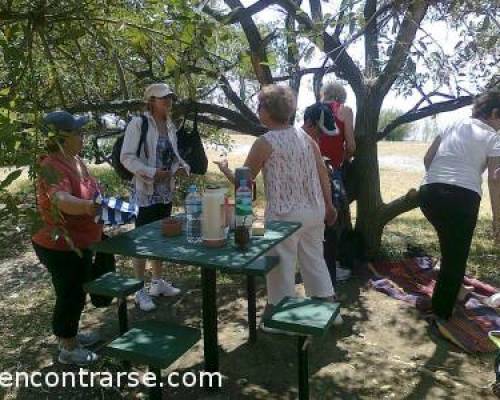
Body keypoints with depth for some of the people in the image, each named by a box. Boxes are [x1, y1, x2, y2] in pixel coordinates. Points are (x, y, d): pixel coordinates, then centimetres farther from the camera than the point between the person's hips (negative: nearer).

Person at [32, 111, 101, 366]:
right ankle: (67, 349, 27)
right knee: (70, 295, 6)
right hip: (60, 247, -9)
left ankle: (69, 335, 45)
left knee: (76, 292, 23)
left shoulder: (75, 160, 2)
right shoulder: (51, 167, -27)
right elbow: (62, 201, -47)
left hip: (79, 243, 9)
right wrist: (90, 206, -63)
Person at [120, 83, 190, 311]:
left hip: (166, 192, 7)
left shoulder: (170, 126, 8)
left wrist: (182, 167, -5)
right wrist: (152, 172, -25)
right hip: (145, 191, -7)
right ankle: (140, 290, 15)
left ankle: (157, 282, 32)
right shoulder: (138, 123, -12)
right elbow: (127, 157, -15)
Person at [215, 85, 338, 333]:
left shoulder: (265, 142, -12)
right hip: (315, 211, 6)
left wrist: (225, 170, 16)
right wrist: (329, 205, 16)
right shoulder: (305, 136, 5)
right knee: (314, 260, 19)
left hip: (285, 215, -6)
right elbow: (323, 173, 6)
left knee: (282, 267, 8)